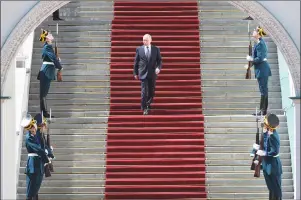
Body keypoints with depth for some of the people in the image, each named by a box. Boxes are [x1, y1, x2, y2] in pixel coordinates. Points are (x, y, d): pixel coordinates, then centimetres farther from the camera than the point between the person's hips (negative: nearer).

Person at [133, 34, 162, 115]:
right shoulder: (139, 49, 3)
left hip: (152, 74, 2)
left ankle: (148, 105, 34)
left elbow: (159, 60, 6)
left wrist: (158, 68, -14)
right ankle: (144, 109, -2)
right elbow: (136, 62, 6)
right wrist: (135, 73, 4)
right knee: (144, 91, -8)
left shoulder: (156, 49, 5)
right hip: (143, 73, -2)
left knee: (152, 92, 10)